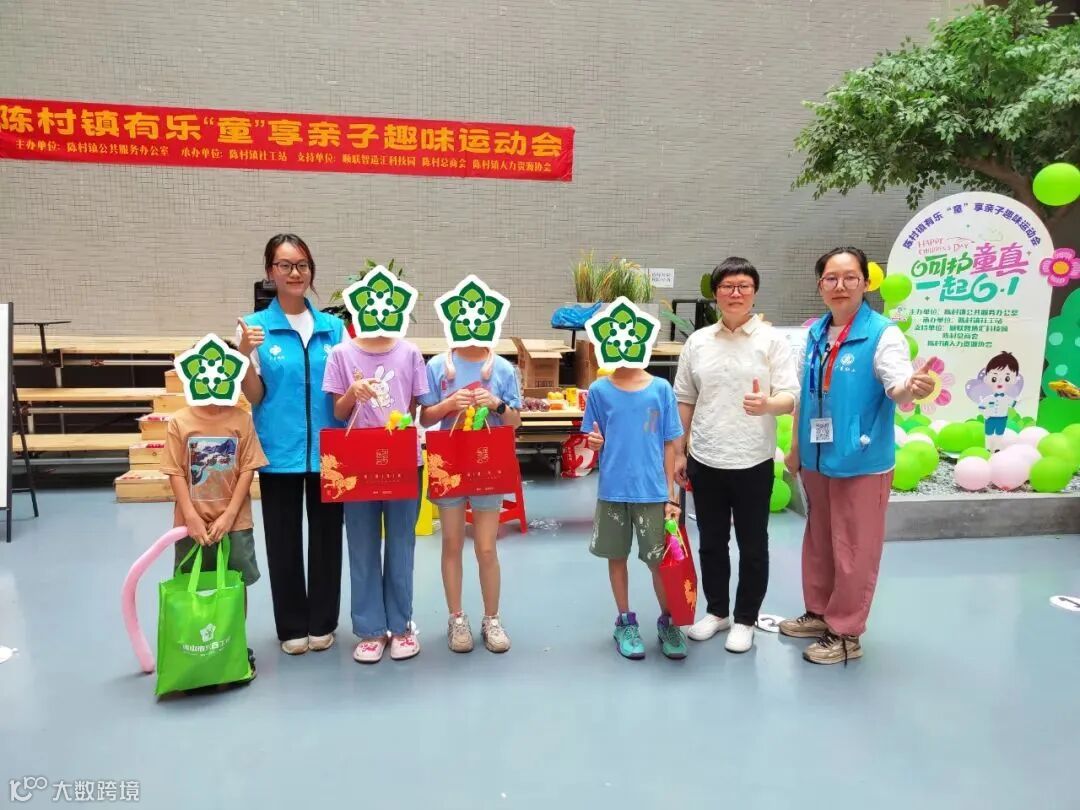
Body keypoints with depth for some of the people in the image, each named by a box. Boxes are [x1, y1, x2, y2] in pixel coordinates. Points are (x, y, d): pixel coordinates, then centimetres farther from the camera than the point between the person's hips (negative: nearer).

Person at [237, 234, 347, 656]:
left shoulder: (333, 326, 5)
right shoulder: (254, 326, -2)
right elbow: (254, 397, -2)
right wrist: (246, 357, -18)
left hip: (328, 449, 2)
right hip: (279, 451, -1)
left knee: (326, 537, 11)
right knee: (284, 540, 9)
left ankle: (322, 622, 27)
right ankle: (292, 626, 25)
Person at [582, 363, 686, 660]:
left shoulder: (661, 389, -3)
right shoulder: (599, 390, -2)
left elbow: (669, 445, 1)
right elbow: (595, 440, 6)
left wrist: (670, 494, 0)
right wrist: (594, 442, -18)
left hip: (652, 492, -1)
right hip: (612, 491, 1)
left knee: (660, 560, 7)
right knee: (617, 557, 13)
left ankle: (667, 622, 29)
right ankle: (625, 622, 31)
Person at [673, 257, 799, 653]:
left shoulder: (772, 340, -4)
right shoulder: (697, 341, 5)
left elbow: (791, 397, -8)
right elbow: (684, 401, 10)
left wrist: (767, 404, -31)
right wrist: (679, 452, 9)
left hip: (753, 462, -3)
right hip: (705, 460, 3)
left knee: (752, 545, 10)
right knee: (711, 542, 15)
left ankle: (745, 619, 27)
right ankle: (716, 611, 33)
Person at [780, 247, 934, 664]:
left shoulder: (883, 333, -13)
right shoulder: (815, 333, 5)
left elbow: (898, 384, -27)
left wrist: (912, 387, -51)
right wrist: (796, 447, 16)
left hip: (861, 462, -6)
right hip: (816, 459, 6)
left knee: (853, 550, 6)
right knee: (818, 541, 20)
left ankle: (845, 633, 21)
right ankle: (819, 613, 38)